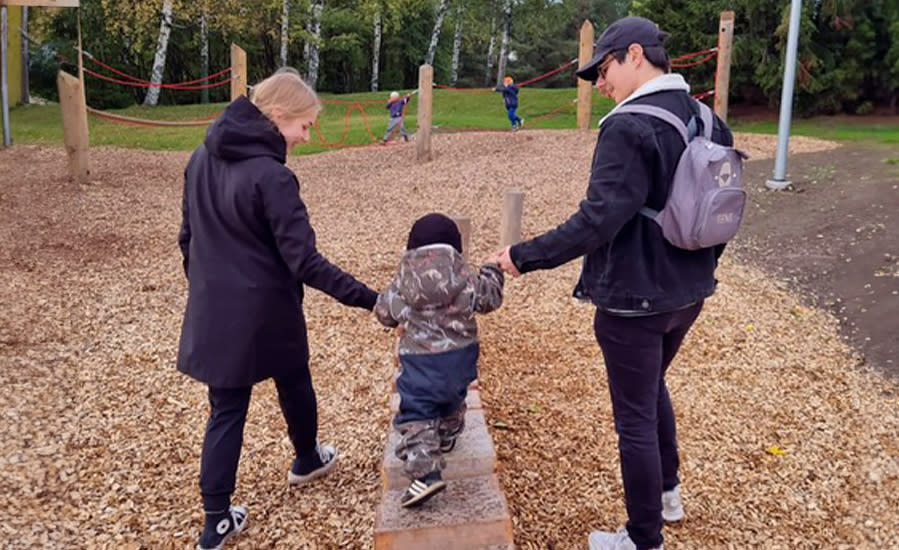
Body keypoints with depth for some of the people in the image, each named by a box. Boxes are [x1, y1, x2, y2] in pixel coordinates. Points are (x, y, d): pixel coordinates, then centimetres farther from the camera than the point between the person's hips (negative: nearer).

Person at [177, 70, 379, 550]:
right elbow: (304, 261, -24)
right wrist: (370, 298, -22)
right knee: (294, 384, 22)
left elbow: (188, 237, 10)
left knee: (225, 410, 13)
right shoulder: (271, 176, -23)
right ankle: (307, 460, 46)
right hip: (267, 313, -5)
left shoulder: (201, 160, 1)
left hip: (213, 312, 6)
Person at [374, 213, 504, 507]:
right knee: (453, 398, 30)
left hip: (420, 359, -3)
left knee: (416, 414, -1)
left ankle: (426, 474, -15)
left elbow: (384, 313, 5)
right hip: (459, 354, 3)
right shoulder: (464, 276, -4)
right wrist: (491, 273, 25)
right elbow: (489, 299, 7)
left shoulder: (403, 280, -4)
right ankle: (446, 437, 54)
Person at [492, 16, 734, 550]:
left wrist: (525, 256, -18)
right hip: (687, 293, 9)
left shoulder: (630, 128, -22)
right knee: (652, 386, 30)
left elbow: (597, 221, -27)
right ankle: (669, 492, 47)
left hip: (634, 300, -9)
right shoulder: (710, 121, 5)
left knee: (635, 418, 7)